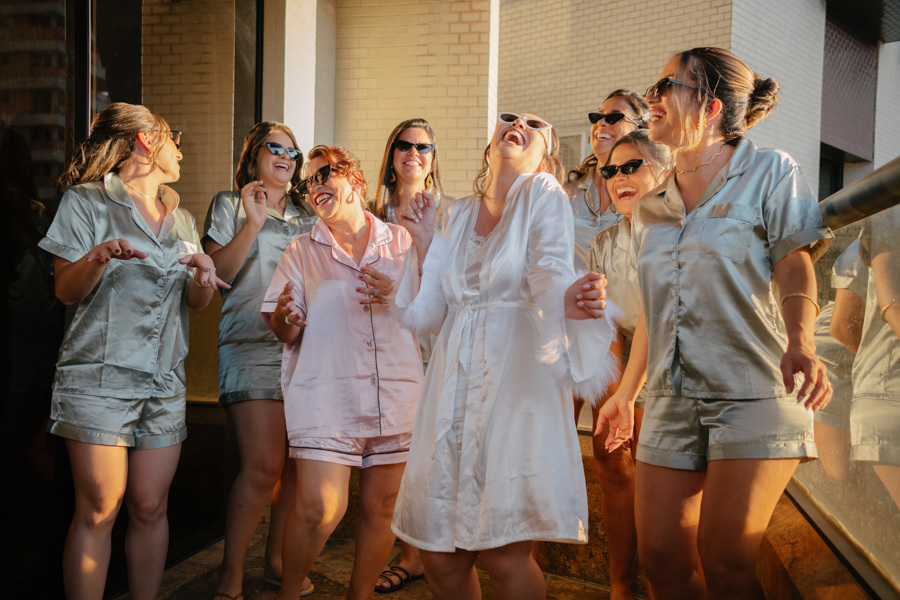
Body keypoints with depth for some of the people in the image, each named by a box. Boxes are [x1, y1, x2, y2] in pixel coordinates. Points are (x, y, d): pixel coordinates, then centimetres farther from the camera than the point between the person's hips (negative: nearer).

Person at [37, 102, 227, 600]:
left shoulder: (180, 218, 18)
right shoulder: (86, 202, 2)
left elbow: (195, 302, 19)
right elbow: (66, 291, -2)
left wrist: (203, 281, -4)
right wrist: (97, 259, -22)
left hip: (164, 382, 5)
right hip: (99, 377, -4)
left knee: (150, 507, 3)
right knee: (99, 509, -5)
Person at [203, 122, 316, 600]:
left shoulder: (306, 216, 21)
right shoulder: (231, 204, 8)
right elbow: (216, 274, -4)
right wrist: (252, 223, -11)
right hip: (252, 343, -5)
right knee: (263, 465, -12)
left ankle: (276, 560, 20)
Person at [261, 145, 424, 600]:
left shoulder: (401, 242, 10)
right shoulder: (301, 251, 10)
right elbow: (285, 332, 6)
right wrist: (285, 318, -17)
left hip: (396, 393, 2)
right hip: (326, 395, -1)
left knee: (381, 507, 7)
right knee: (319, 508, -11)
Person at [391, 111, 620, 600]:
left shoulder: (544, 194, 3)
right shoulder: (458, 214, 17)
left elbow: (551, 272, -14)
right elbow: (431, 313, 15)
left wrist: (567, 300, -35)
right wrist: (423, 243, 10)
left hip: (517, 379, -5)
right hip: (455, 382, 5)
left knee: (503, 554, -9)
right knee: (440, 555, 6)